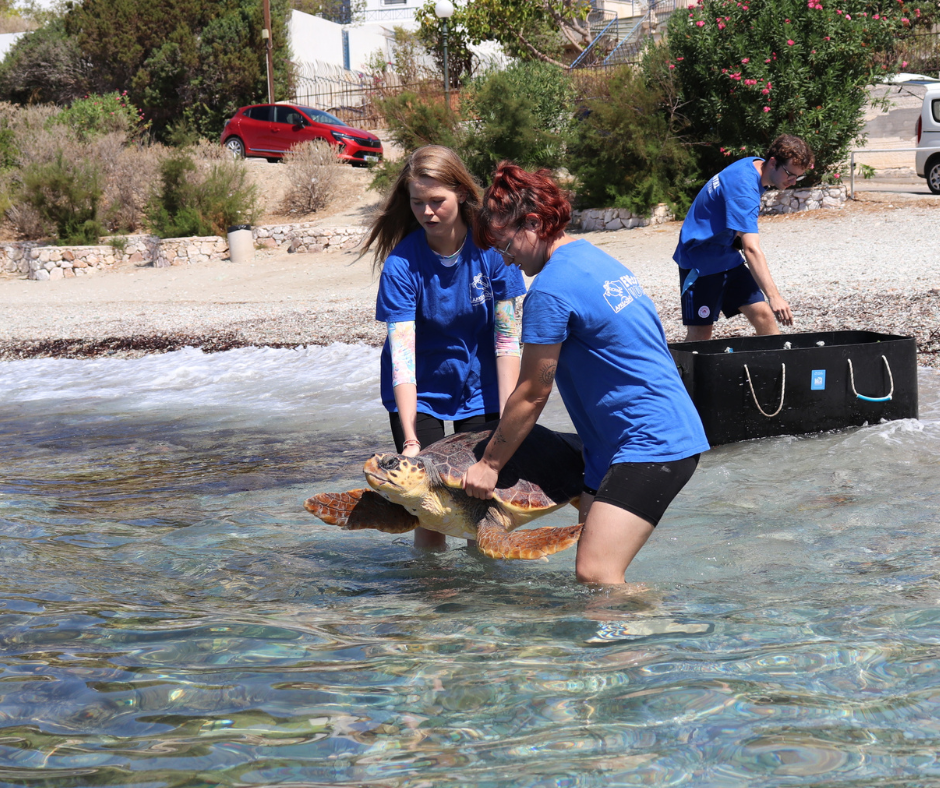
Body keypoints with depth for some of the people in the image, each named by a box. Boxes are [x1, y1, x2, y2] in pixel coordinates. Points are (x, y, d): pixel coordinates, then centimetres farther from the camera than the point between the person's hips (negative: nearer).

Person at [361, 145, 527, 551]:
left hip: (479, 385, 1)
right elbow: (402, 354, -27)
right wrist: (410, 440, -36)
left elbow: (507, 338, -14)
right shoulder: (401, 264, -21)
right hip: (419, 391, -1)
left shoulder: (490, 246, -17)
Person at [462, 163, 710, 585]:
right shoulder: (595, 258, 15)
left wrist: (489, 464, 4)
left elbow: (531, 396, -8)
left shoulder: (551, 290, -15)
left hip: (651, 443, -11)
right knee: (593, 567, 9)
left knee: (596, 575, -17)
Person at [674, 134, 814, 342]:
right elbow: (751, 249, -39)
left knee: (763, 315, -4)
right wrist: (774, 296, -46)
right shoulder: (743, 187, -29)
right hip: (700, 261, -9)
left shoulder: (755, 165, 0)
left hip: (728, 258, 9)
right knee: (699, 334, -9)